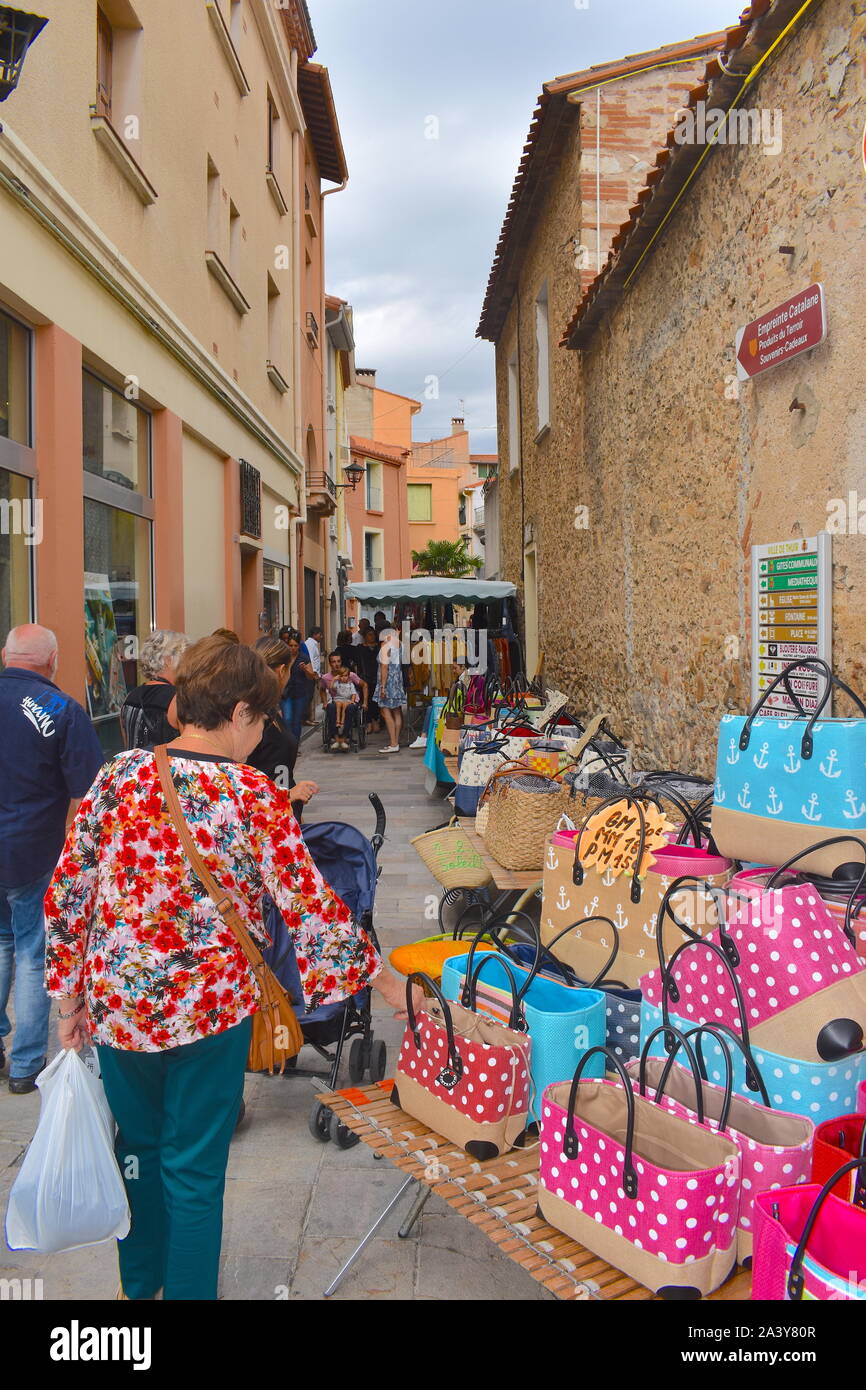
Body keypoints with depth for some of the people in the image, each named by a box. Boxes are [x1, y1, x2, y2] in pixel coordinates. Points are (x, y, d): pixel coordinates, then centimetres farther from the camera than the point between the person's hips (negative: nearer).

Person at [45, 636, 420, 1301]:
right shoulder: (255, 797, -15)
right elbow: (310, 904, -12)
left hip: (116, 1002, 4)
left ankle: (141, 1282, 47)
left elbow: (67, 892, -2)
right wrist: (382, 977, 0)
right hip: (208, 1006, -4)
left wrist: (71, 997, 10)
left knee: (139, 1145, 25)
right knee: (194, 1167, 14)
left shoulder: (120, 775, -6)